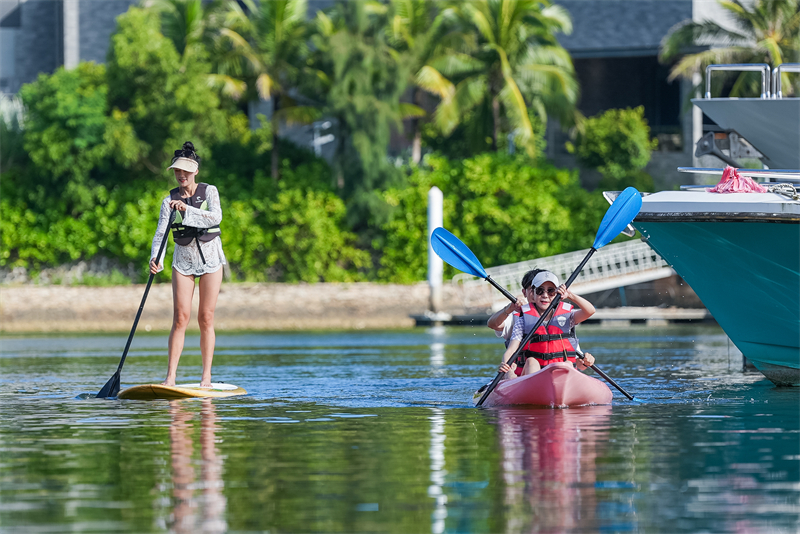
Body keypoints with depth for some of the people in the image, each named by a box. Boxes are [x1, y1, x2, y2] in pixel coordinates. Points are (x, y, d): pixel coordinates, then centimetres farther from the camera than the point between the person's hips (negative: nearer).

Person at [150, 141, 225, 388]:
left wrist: (187, 210, -31)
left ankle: (206, 376, 4)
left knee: (206, 318, -1)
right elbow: (161, 233, -10)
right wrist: (156, 259, -27)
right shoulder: (170, 201, -1)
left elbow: (215, 217, -21)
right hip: (183, 259, 1)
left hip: (210, 257, -1)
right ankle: (170, 377, -9)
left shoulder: (209, 192, -4)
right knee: (180, 318, -7)